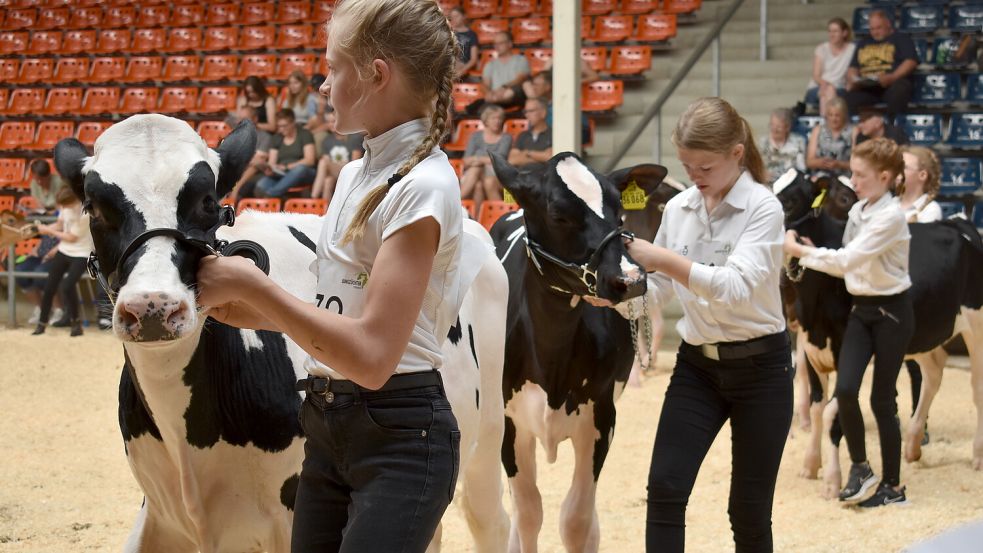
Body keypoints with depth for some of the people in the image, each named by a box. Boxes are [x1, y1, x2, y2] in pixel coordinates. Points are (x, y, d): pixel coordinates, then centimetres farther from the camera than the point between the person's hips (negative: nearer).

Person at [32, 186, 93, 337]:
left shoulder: (85, 213, -26)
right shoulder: (66, 206, -6)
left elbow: (71, 237, -18)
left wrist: (49, 231, -11)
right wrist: (43, 228, -10)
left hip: (80, 255, -7)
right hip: (64, 251, 7)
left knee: (67, 287, -22)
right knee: (49, 286, 6)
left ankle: (75, 322, -1)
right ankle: (42, 323, 21)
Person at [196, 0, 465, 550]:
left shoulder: (424, 186, -16)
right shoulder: (356, 175, 11)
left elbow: (370, 356, -23)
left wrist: (253, 285, -19)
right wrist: (260, 312, 1)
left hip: (401, 439, -8)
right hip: (330, 427, 9)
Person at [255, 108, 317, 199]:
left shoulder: (305, 134, 6)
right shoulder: (277, 138, 17)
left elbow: (309, 160, -5)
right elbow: (271, 162, 10)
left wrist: (286, 167, -17)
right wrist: (269, 169, -16)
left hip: (303, 174, -3)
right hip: (281, 176, 3)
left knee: (300, 168, -39)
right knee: (261, 185, -27)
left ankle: (270, 194, -50)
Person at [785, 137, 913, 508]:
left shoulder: (891, 216, -18)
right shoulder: (858, 211, 6)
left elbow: (849, 258, -25)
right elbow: (849, 264, 9)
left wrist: (801, 251, -20)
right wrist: (813, 254, -6)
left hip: (892, 312, -6)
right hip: (861, 310, 6)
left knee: (882, 398, 1)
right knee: (845, 389, -8)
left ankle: (893, 485, 13)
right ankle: (860, 468, 10)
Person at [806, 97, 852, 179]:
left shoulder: (852, 132, 2)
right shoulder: (818, 130, 11)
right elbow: (809, 162, 7)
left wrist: (838, 164, -16)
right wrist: (820, 162, -14)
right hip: (819, 178, 2)